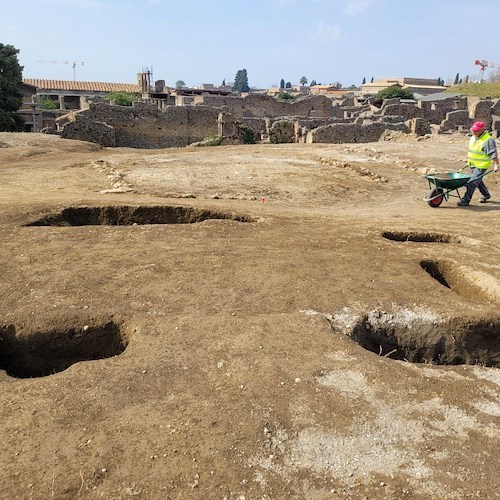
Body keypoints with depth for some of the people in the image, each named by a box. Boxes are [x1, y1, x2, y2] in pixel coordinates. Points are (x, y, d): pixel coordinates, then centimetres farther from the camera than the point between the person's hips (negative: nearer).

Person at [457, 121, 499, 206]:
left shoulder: (488, 140, -18)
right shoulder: (473, 137, 7)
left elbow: (493, 154, -17)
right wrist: (468, 159, 25)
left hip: (481, 165, -9)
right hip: (473, 164, 9)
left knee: (472, 182, -13)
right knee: (478, 181, 22)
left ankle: (465, 200, -11)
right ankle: (486, 195, 43)